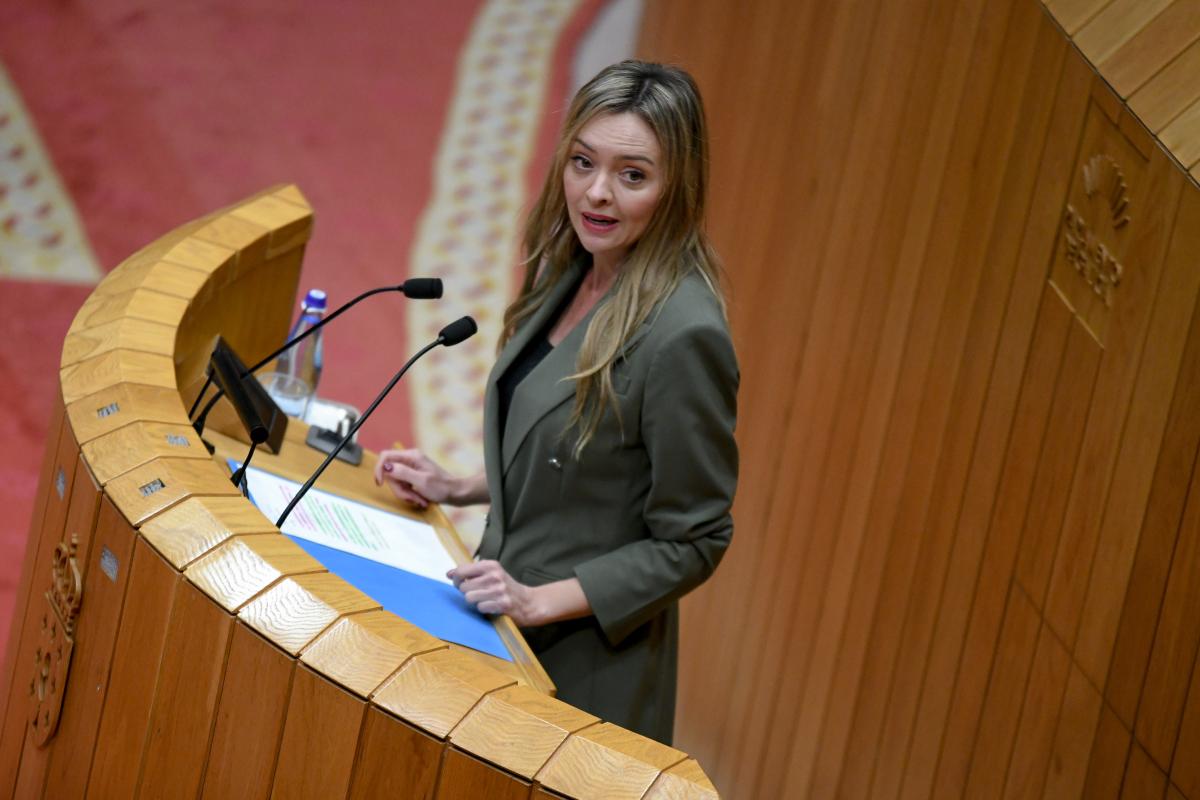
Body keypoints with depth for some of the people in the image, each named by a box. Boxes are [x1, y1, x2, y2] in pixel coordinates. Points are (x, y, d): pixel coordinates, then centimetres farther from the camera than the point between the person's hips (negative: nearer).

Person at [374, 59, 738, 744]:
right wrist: (461, 489, 7)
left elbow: (691, 544, -19)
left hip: (582, 665, -8)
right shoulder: (572, 277, 3)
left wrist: (540, 601, -22)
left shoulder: (683, 335, -24)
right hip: (505, 635, 8)